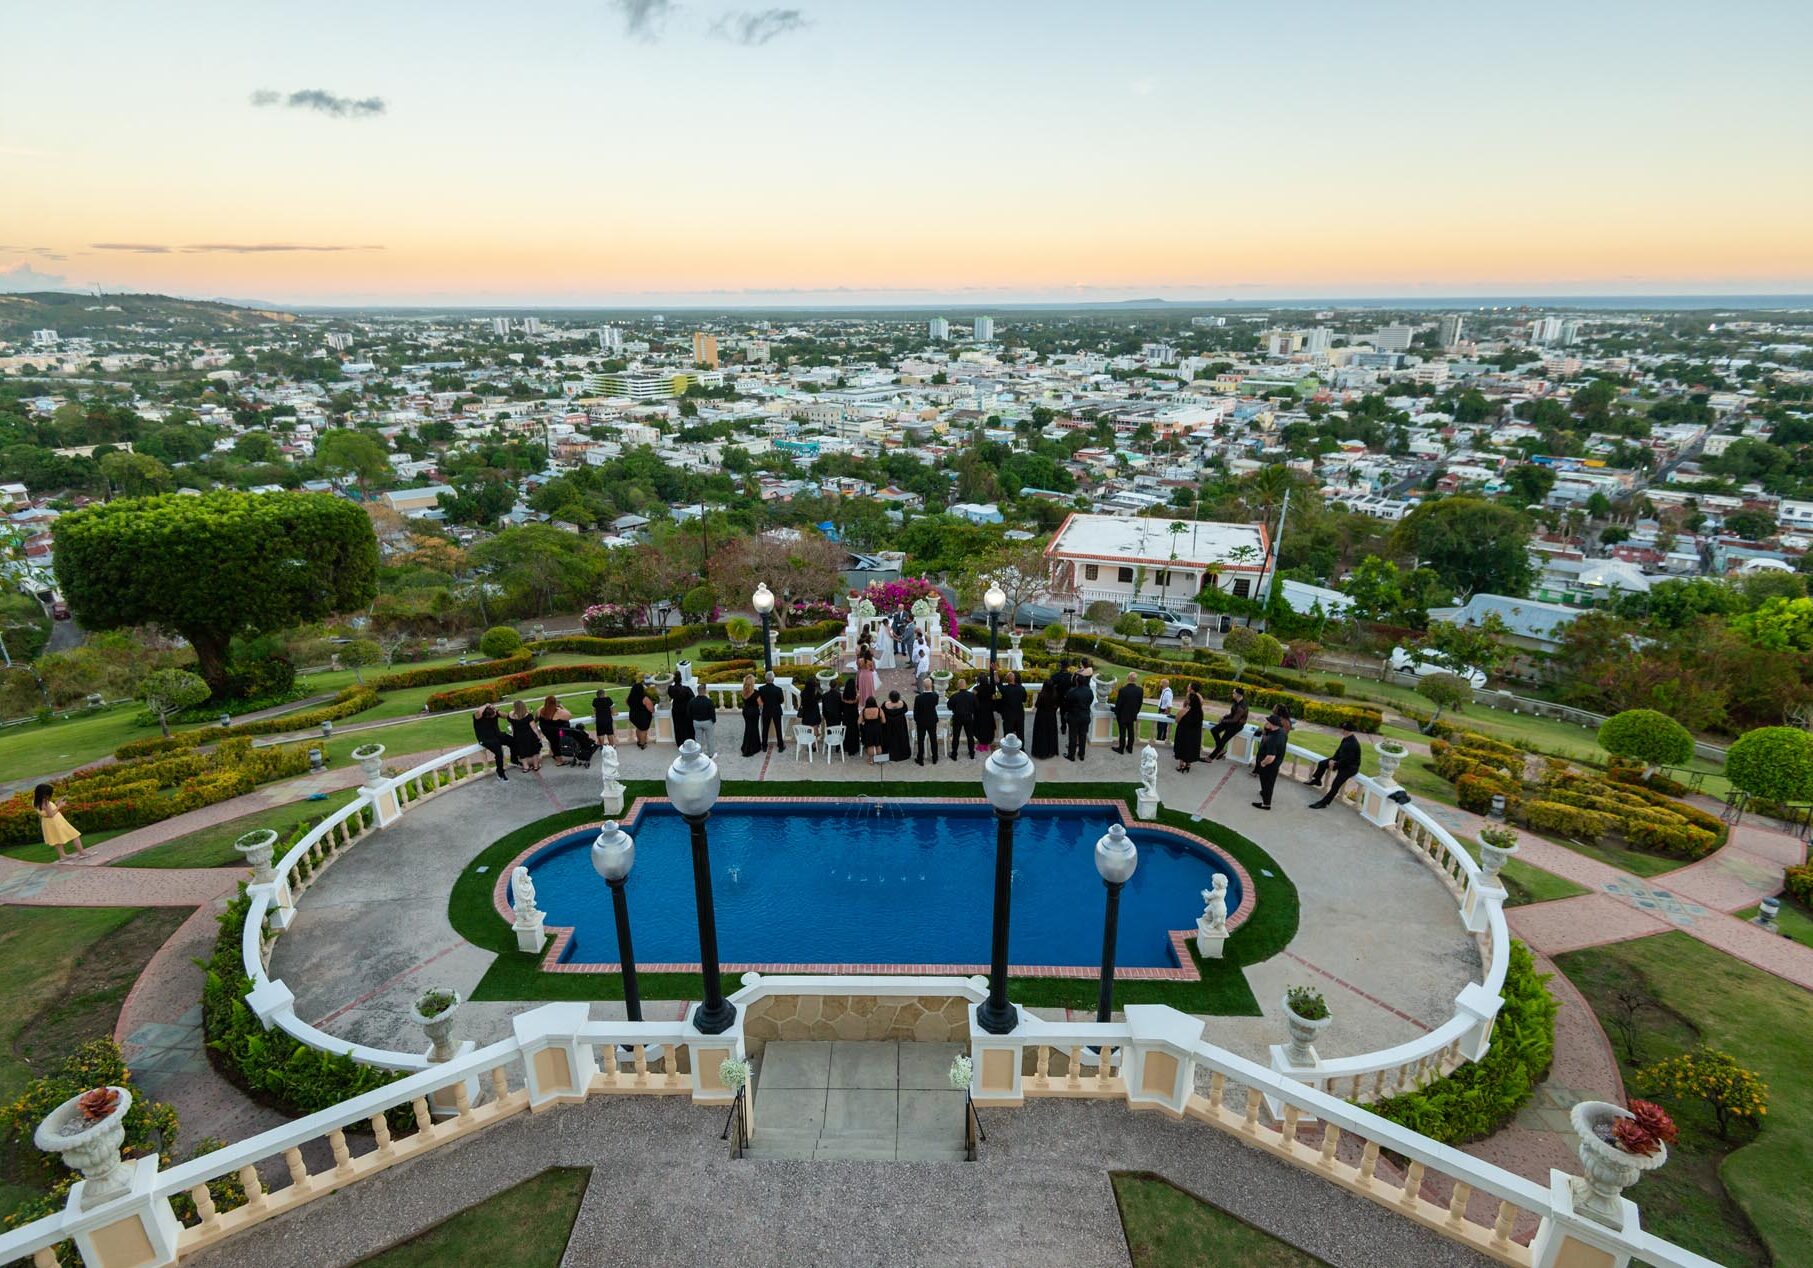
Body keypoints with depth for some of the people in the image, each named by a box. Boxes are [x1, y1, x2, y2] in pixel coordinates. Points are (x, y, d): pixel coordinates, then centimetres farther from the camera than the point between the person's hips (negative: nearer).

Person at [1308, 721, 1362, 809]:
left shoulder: (1352, 744, -33)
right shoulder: (1346, 739, -3)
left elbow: (1346, 760, -31)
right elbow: (1339, 751, 9)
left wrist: (1335, 764, -20)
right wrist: (1333, 759, -5)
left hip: (1350, 767, -10)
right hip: (1343, 761, 10)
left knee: (1335, 785, -20)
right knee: (1322, 763, 15)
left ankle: (1323, 803, -16)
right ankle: (1317, 780, 38)